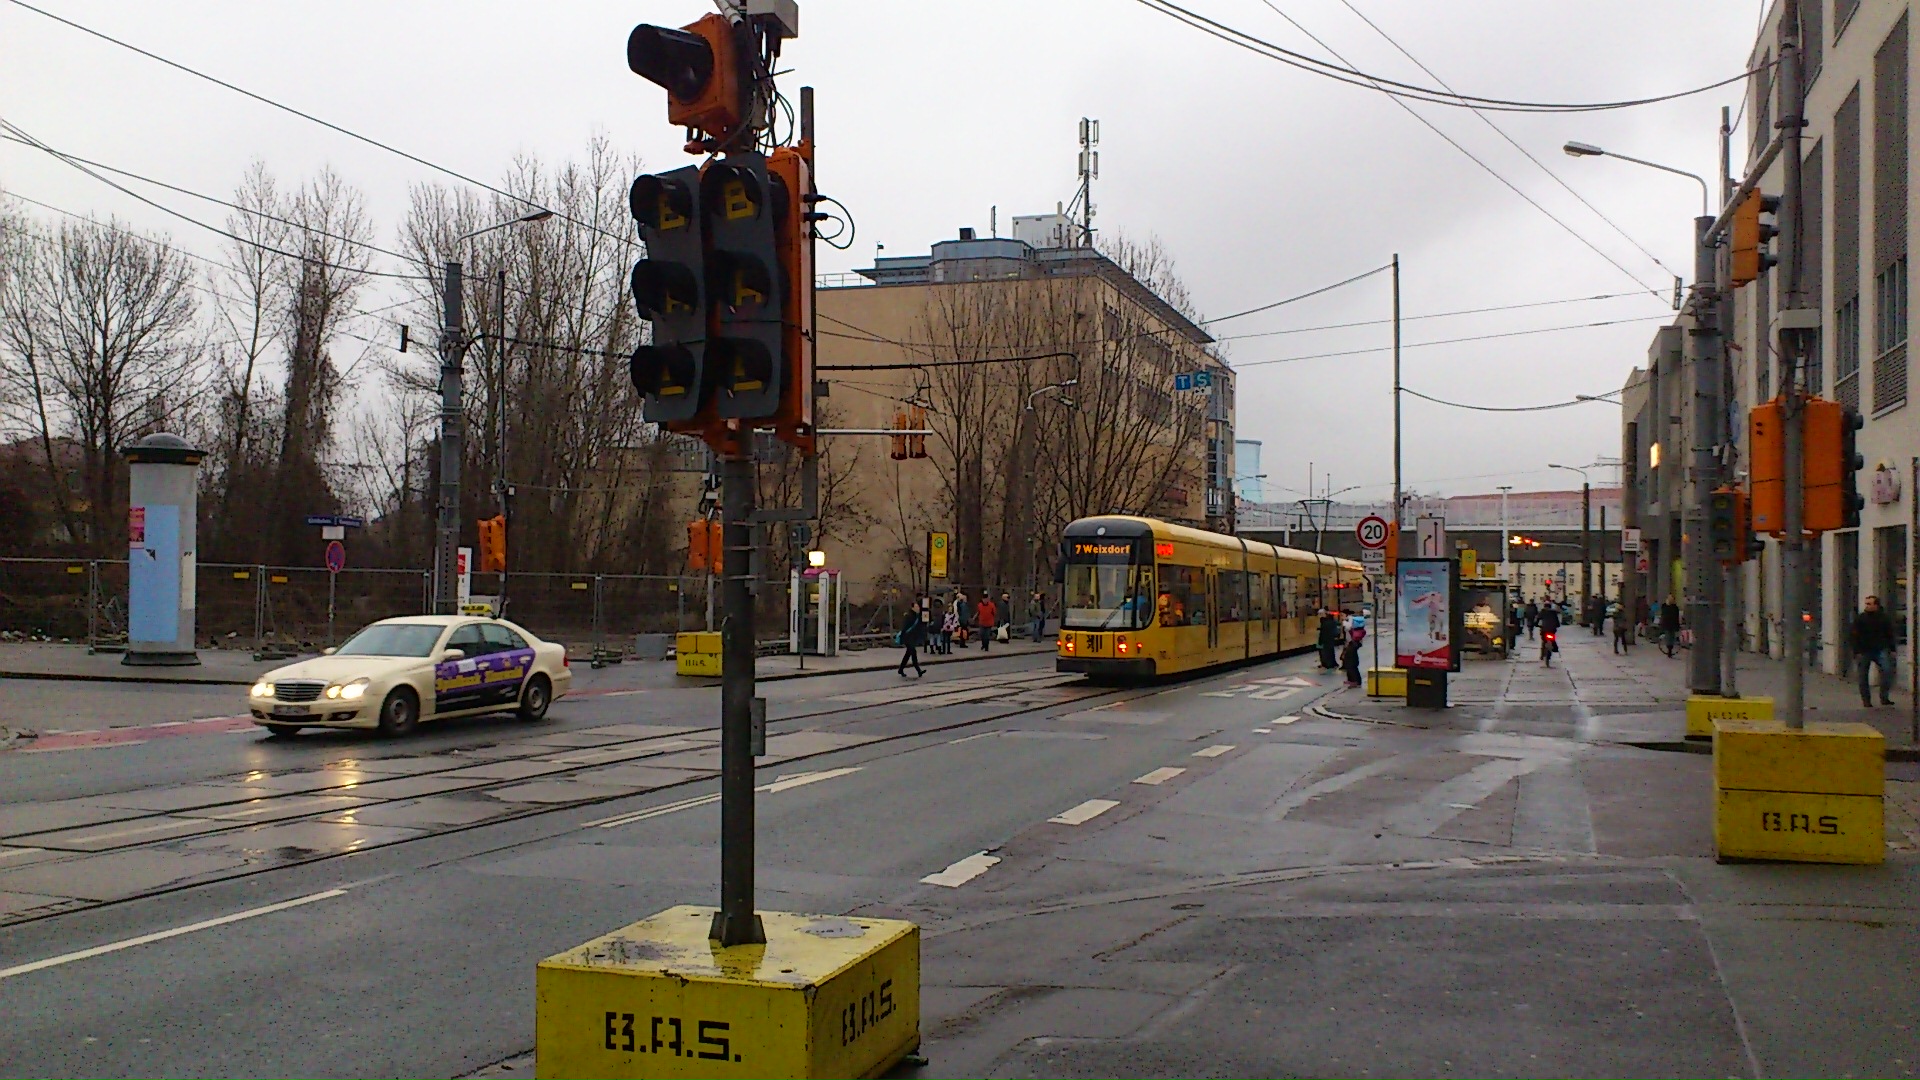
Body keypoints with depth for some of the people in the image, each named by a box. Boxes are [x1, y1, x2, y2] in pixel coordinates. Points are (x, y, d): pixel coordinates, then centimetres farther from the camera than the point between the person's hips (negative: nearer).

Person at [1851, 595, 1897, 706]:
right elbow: (1856, 637, -2)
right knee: (1863, 676, 2)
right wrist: (1857, 652, -9)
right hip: (1864, 651, 0)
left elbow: (1889, 635, 12)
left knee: (1887, 670, -17)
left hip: (1880, 650, 0)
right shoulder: (1860, 618, 0)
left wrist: (1892, 650, 6)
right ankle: (1866, 700, 13)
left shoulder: (1884, 618, 5)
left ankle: (1884, 697, -8)